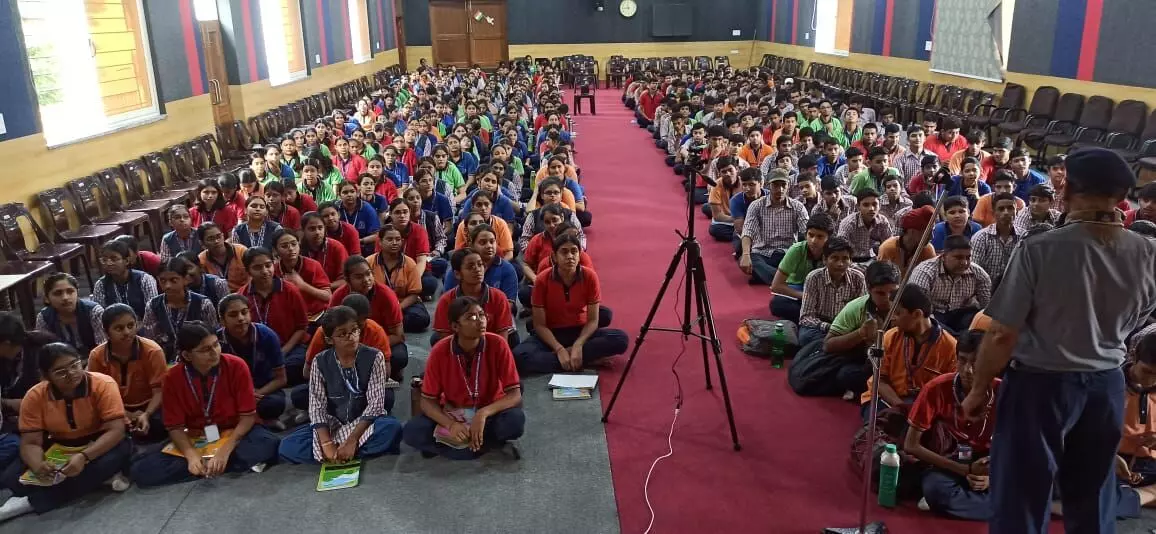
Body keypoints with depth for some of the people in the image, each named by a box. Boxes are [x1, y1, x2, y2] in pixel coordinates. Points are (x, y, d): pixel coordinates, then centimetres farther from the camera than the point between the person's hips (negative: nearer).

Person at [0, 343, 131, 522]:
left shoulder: (103, 385, -21)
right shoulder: (35, 397, -11)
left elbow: (116, 430, -25)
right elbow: (30, 442, -11)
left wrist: (84, 457, -41)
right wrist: (37, 465, -35)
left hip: (98, 445, -3)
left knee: (121, 450, -37)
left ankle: (32, 501, -26)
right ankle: (98, 477, -17)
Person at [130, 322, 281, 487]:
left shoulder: (236, 366, -16)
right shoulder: (172, 378, -11)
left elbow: (247, 416, -13)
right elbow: (175, 427, -7)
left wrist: (225, 450, -28)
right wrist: (191, 454, -26)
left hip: (233, 435, -3)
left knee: (269, 444, -35)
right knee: (140, 470, -22)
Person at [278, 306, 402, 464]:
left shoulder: (374, 357, -11)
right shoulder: (320, 362, -6)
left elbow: (376, 403, -15)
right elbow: (316, 406, -9)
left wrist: (352, 441, -22)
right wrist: (327, 444, -23)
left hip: (364, 423, -2)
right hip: (331, 426, 2)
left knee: (392, 428, -34)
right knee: (287, 448, -21)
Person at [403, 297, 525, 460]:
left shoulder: (498, 344, -20)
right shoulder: (440, 351, -18)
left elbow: (515, 394, -20)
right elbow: (427, 400, -12)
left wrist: (483, 414, -36)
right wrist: (451, 424, -31)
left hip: (489, 410, -1)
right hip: (452, 412, 1)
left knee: (516, 420, -33)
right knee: (411, 432, -24)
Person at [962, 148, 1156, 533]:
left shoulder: (1040, 249, -21)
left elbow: (1003, 334, -18)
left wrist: (979, 389, -5)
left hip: (1041, 385, -4)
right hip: (1107, 385, 5)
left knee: (1021, 496, 9)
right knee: (1093, 499, 21)